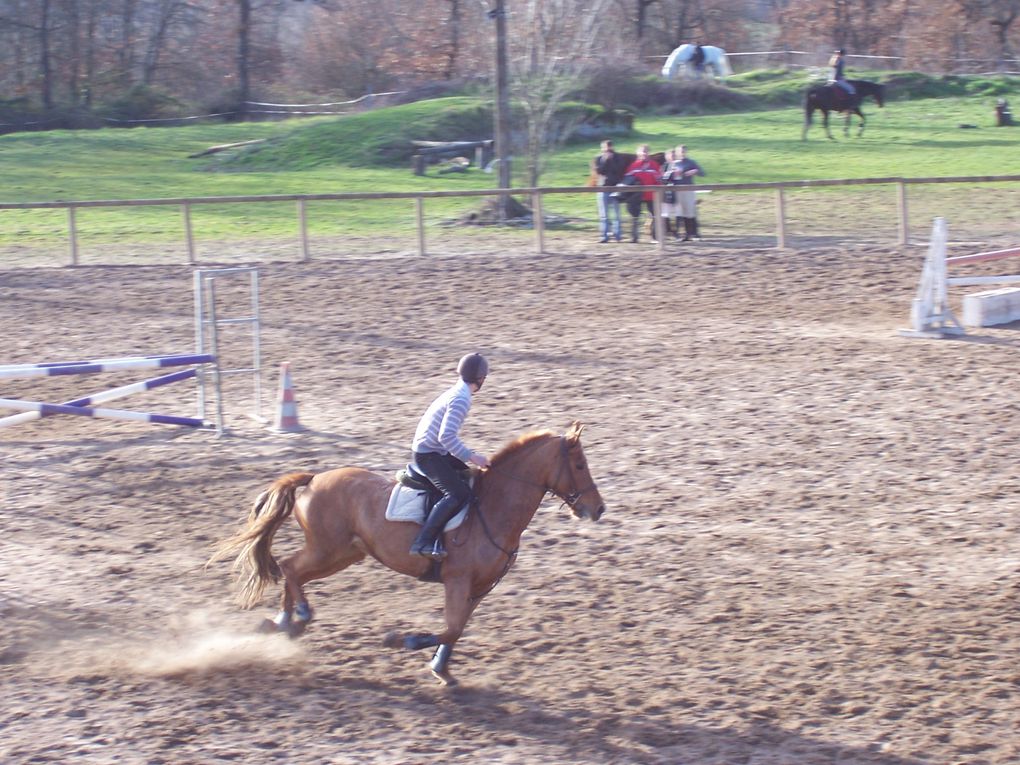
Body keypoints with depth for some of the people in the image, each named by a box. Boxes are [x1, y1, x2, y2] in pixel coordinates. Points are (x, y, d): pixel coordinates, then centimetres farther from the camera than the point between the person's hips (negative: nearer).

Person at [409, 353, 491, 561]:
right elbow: (446, 436, -29)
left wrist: (468, 455, 20)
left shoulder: (455, 392, 11)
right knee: (458, 493, -24)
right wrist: (470, 457, -23)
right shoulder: (461, 399, -20)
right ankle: (424, 541, -26)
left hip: (434, 450, 11)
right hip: (428, 455, -11)